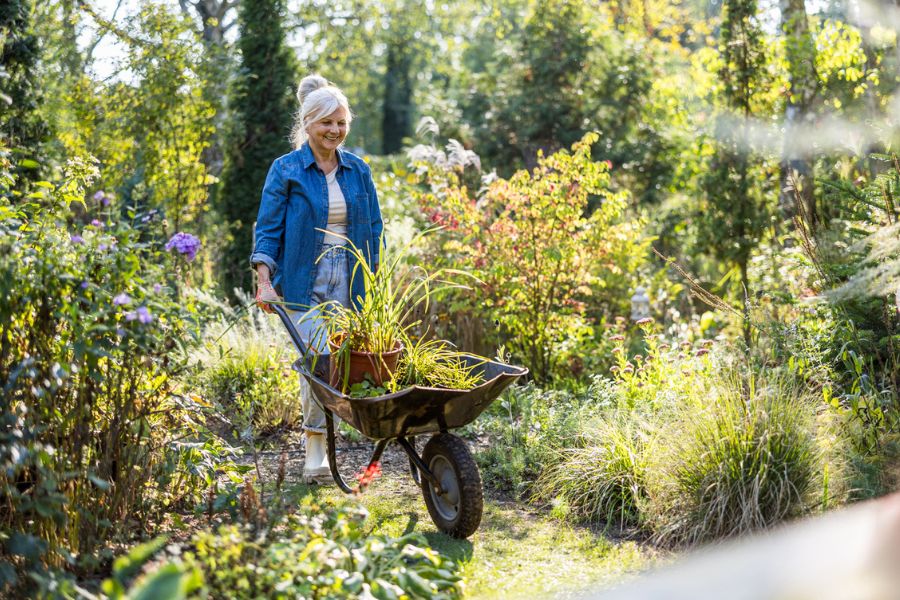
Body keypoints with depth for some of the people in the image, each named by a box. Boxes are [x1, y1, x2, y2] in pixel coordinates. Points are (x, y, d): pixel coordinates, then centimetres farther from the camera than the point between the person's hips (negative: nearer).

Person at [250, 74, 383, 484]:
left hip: (349, 281, 4)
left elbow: (373, 231, 14)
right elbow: (268, 229, -2)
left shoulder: (358, 170, 11)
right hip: (305, 280, -4)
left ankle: (316, 432, 21)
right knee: (318, 359, -13)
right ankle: (315, 449, -2)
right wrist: (265, 281, -12)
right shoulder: (286, 170, 0)